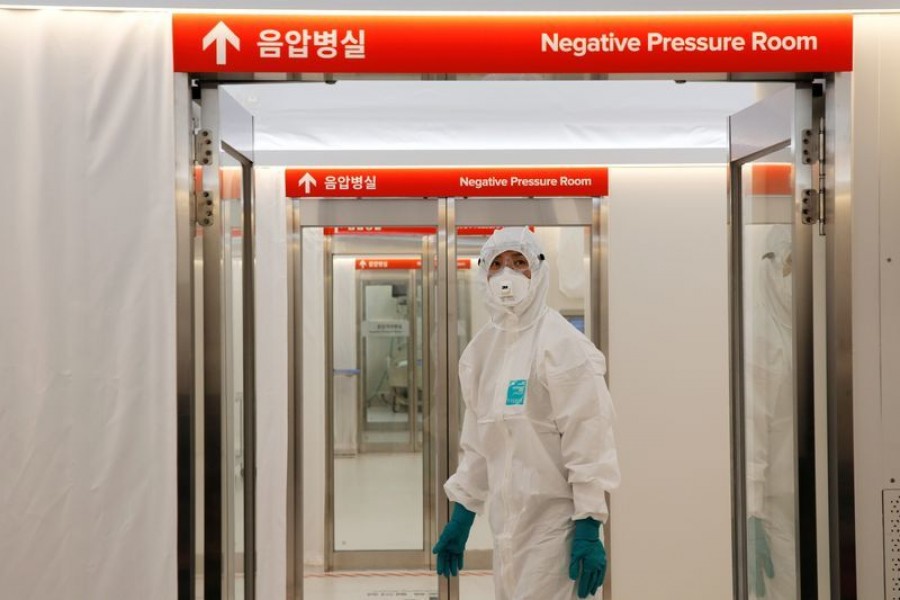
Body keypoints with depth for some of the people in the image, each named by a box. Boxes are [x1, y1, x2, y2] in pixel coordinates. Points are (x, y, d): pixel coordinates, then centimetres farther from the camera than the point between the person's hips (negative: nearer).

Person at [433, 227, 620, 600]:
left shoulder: (561, 343, -11)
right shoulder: (481, 348, 9)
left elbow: (587, 439, -14)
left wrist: (589, 530, -16)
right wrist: (460, 517, 16)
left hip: (554, 523, -7)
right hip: (507, 522, 7)